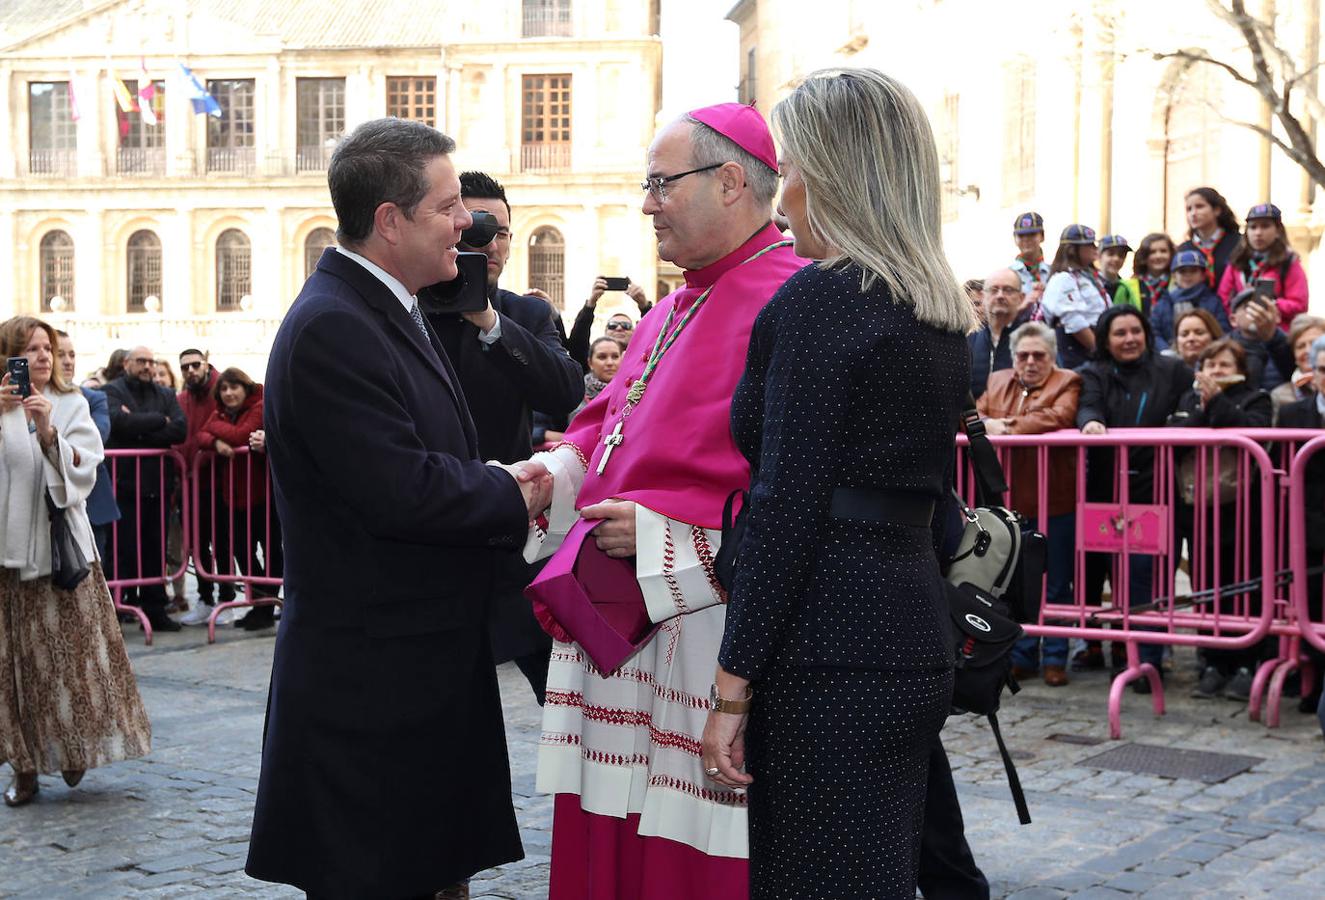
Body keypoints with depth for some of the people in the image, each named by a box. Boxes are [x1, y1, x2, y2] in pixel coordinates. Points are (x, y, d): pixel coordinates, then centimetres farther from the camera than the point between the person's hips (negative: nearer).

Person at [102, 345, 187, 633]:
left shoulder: (166, 395, 16)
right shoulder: (113, 391, 3)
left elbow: (179, 431, -1)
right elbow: (120, 421, -19)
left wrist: (139, 433, -11)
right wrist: (159, 420, -8)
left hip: (157, 483, 4)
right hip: (124, 482, -4)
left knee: (155, 549, 7)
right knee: (124, 550, -4)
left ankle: (155, 609, 13)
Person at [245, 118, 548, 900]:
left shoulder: (387, 311, 13)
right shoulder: (332, 328, -19)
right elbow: (400, 492, -26)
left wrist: (502, 486, -2)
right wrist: (513, 497, -10)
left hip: (428, 660, 10)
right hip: (371, 680, -10)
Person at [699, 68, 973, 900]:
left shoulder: (819, 298, -11)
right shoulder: (940, 310, 13)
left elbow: (787, 506, -16)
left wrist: (733, 685, -13)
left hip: (832, 648, -9)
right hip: (916, 638, 9)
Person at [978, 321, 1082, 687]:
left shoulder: (1067, 383, -2)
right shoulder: (998, 382, 15)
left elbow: (1059, 417, -20)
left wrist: (1008, 426, -16)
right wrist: (988, 424, -14)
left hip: (1055, 504, -5)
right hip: (1009, 501, 5)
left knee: (1056, 586, 4)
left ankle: (1055, 658, 14)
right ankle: (1022, 656, 21)